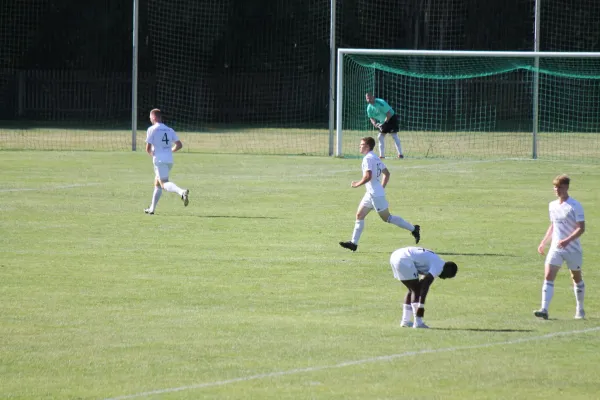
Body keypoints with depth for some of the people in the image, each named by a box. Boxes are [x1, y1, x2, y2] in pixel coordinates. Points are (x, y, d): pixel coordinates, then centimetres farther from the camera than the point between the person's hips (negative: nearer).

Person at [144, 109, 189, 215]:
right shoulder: (169, 130, 12)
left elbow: (148, 148, -7)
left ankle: (181, 191, -46)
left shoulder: (152, 129, -5)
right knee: (157, 184, 21)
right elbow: (179, 145, 9)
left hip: (159, 160, -7)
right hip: (169, 160, 7)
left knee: (164, 183, -18)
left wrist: (151, 154, 15)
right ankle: (152, 209, 25)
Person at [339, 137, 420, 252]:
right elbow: (387, 174, 19)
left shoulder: (368, 159, -16)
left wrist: (357, 184, -13)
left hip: (375, 194, -10)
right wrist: (382, 187, 23)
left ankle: (413, 228, 5)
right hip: (370, 194, 10)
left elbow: (368, 176, -26)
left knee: (387, 218, -2)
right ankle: (354, 243, 7)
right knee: (359, 215, 8)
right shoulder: (376, 158, 14)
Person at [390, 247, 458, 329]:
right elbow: (425, 285, -17)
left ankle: (405, 321, 21)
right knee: (416, 290, -2)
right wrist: (421, 306, -18)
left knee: (413, 290, 18)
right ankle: (418, 322, -5)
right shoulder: (439, 266, -7)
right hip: (404, 260, -10)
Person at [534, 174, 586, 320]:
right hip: (555, 248, 4)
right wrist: (543, 242, 15)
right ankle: (544, 310, -23)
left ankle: (580, 310, 28)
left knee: (577, 279, 11)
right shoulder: (552, 205, 9)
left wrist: (567, 240, -26)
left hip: (573, 249, -4)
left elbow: (581, 228, -14)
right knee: (548, 276, -14)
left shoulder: (575, 206, -11)